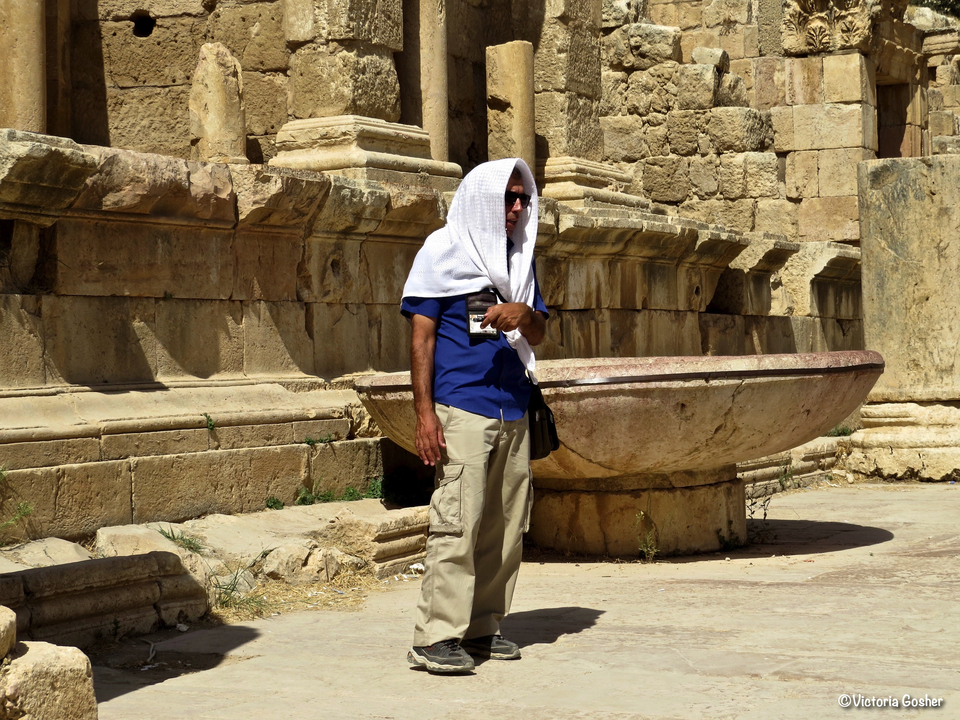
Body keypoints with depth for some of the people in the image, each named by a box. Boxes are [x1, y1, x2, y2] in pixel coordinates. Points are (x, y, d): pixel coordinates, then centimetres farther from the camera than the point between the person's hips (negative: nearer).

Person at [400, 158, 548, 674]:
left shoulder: (520, 257, 18)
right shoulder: (444, 249, 0)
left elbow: (538, 336, 19)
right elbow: (421, 333, -4)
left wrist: (525, 313, -6)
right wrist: (424, 412, -12)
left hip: (512, 409, 7)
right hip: (461, 407, -7)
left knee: (506, 523, 6)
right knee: (458, 520, -13)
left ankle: (482, 626, 16)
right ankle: (436, 637, -12)